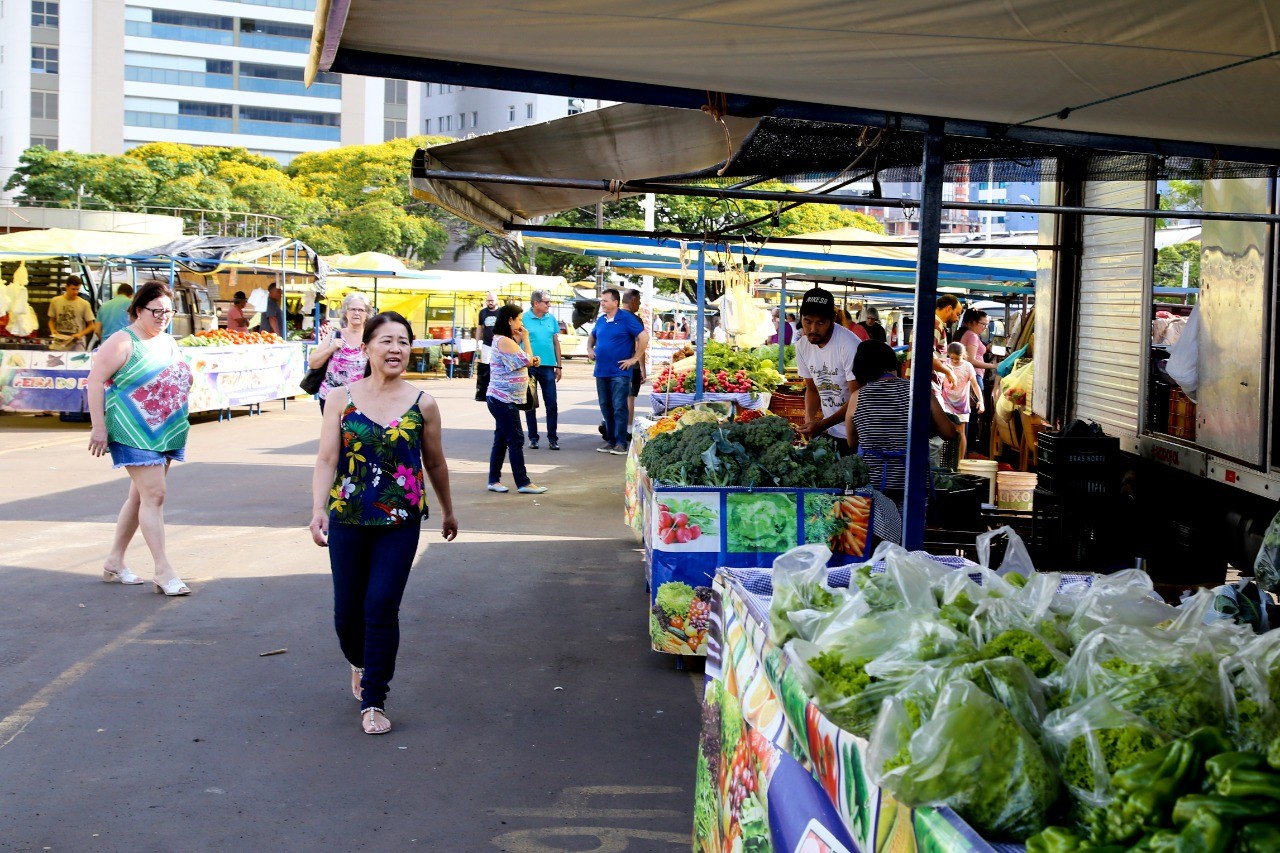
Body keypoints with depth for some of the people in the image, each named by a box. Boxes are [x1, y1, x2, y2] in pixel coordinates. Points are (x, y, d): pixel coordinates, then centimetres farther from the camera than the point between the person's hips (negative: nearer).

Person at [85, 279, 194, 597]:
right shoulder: (123, 342, -9)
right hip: (135, 434, -8)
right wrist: (98, 427, -16)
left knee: (141, 496, 13)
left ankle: (115, 561, 25)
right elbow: (95, 381, -12)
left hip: (166, 434, 8)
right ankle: (163, 571, -10)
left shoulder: (169, 341, 14)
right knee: (154, 495, -12)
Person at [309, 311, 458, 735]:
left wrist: (447, 511, 19)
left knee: (382, 606, -8)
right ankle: (360, 664, 42)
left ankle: (373, 701, 5)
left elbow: (435, 464, 10)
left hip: (400, 523, -1)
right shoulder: (344, 399, -2)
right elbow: (326, 460, -6)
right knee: (347, 609, 9)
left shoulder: (421, 405, -1)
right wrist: (318, 510, -18)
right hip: (348, 520, 1)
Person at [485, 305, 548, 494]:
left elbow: (520, 362, 24)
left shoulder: (505, 341, 16)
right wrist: (525, 338, -5)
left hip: (502, 399, 10)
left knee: (501, 440, 11)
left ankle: (494, 480, 15)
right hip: (504, 400, -10)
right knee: (516, 440, -7)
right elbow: (527, 360, -17)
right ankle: (523, 483, -4)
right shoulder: (504, 341, -17)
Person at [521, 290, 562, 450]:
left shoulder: (551, 319, 7)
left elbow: (556, 343, 12)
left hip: (548, 367, 3)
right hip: (529, 367, -3)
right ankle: (533, 438, 15)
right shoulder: (524, 319, -5)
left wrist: (559, 365, 10)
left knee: (551, 404, 1)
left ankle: (552, 438, 7)